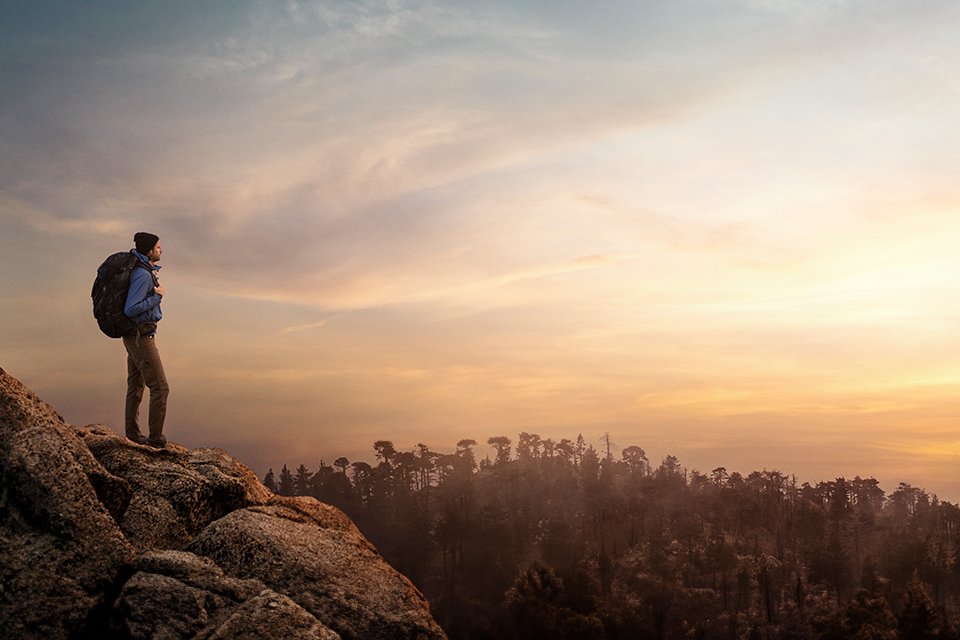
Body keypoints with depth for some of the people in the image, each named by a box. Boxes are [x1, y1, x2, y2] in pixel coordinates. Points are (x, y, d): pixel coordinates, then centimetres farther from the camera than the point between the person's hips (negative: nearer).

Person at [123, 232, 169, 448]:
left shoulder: (146, 270, 9)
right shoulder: (143, 275, -21)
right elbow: (130, 310, -25)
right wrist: (157, 297, -18)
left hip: (136, 336, 11)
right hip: (141, 336, -11)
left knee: (135, 386, 16)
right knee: (160, 387, -9)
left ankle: (132, 433, 24)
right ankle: (156, 438, -6)